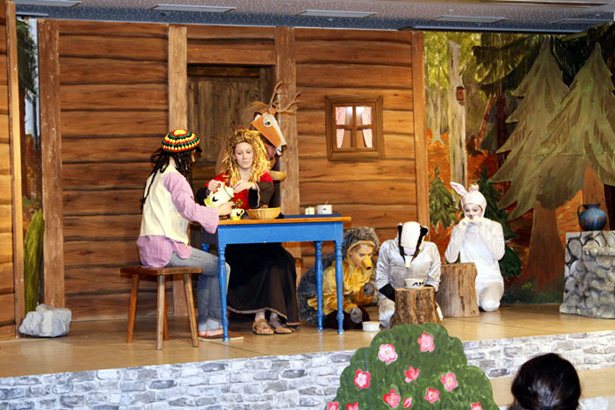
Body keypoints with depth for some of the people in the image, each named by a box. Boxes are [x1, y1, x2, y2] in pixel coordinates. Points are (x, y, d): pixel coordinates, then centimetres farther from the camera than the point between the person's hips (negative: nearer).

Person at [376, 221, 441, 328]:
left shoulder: (431, 249, -8)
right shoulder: (388, 247, -11)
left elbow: (433, 281, -1)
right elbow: (381, 281, -8)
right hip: (391, 295, -2)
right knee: (389, 317, -34)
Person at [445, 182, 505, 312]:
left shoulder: (494, 226, 2)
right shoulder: (459, 229, 6)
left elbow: (499, 254, -14)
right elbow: (450, 258, -7)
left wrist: (483, 229, -17)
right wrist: (460, 231, -14)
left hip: (491, 279, 0)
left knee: (489, 305, -32)